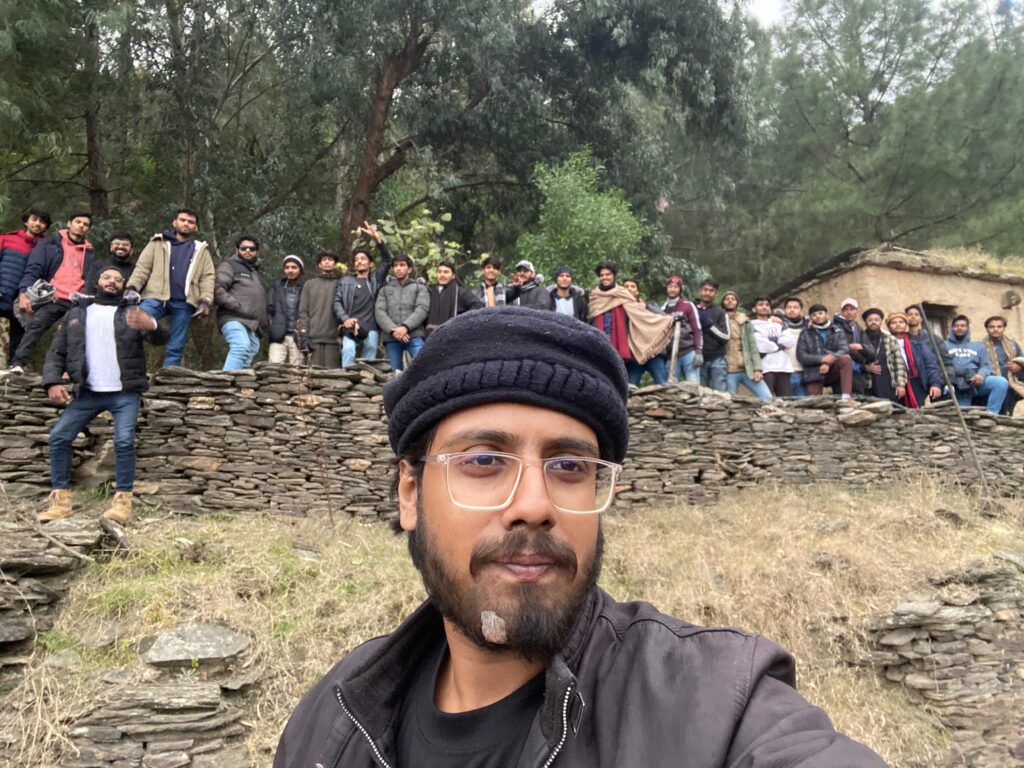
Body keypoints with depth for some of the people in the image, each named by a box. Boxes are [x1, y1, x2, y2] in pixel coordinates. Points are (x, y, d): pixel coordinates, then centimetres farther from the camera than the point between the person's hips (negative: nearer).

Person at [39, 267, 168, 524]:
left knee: (124, 441, -18)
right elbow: (56, 352, 14)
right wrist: (52, 382, -5)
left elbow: (161, 338, -7)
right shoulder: (75, 313, 17)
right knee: (59, 437, -6)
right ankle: (61, 500, 3)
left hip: (125, 393, -3)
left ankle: (123, 500, -9)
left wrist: (151, 326, -33)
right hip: (88, 393, 3)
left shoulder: (132, 312, 8)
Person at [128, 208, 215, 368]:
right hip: (156, 297, -1)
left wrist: (206, 300, -5)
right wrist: (132, 287, -9)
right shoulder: (158, 242, 16)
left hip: (184, 302, 1)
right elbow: (143, 267, 7)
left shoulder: (201, 249, 20)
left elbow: (208, 276, 10)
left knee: (175, 348, 1)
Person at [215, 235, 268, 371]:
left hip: (253, 325, 7)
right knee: (242, 347, -33)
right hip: (234, 319, -7)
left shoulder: (256, 272, 33)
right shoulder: (229, 266, 9)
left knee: (245, 364, -3)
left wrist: (265, 321, 21)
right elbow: (217, 290, -6)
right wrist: (238, 307, -14)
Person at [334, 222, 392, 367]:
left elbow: (387, 260, 5)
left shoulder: (376, 279, 17)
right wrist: (345, 318, -8)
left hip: (371, 327, 0)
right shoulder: (345, 281, 20)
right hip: (350, 328, 0)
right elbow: (337, 302, 11)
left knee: (370, 349, -6)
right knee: (348, 350, -19)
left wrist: (377, 238, -6)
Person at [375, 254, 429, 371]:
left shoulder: (419, 287, 15)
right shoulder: (385, 289, 21)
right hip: (391, 337, 3)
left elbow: (422, 309, -1)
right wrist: (393, 330, -12)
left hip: (414, 336, -2)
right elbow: (380, 312, 7)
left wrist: (406, 327, -16)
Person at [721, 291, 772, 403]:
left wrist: (757, 368, -4)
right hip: (729, 371, -2)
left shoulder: (745, 321, 14)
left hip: (748, 369, 2)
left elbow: (752, 345, 7)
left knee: (767, 398, -9)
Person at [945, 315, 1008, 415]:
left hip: (976, 381, 2)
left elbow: (986, 365, 17)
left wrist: (981, 374, -10)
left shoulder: (978, 346, 27)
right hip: (957, 388, -2)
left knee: (1001, 382, -24)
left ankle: (990, 414, -24)